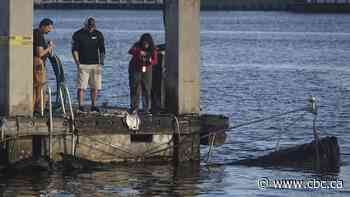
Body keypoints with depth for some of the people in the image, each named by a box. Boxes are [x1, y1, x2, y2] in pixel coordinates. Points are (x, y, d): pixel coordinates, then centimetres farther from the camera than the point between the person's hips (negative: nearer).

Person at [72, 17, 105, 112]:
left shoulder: (98, 34, 8)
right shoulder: (78, 35, 0)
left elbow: (102, 49, 12)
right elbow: (74, 50, -1)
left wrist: (101, 60, 0)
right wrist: (77, 63, -10)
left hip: (95, 65, 3)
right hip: (83, 65, -3)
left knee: (95, 86, 4)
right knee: (81, 86, -8)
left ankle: (93, 106, 13)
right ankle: (81, 106, -9)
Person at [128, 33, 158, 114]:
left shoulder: (153, 50, -5)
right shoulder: (137, 46, -10)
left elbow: (155, 61, -6)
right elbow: (131, 51, -28)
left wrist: (150, 61, -30)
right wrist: (139, 52, -46)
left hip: (146, 70, 2)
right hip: (135, 69, -2)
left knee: (147, 89, -1)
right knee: (135, 89, -6)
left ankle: (147, 108, 4)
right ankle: (135, 108, -2)